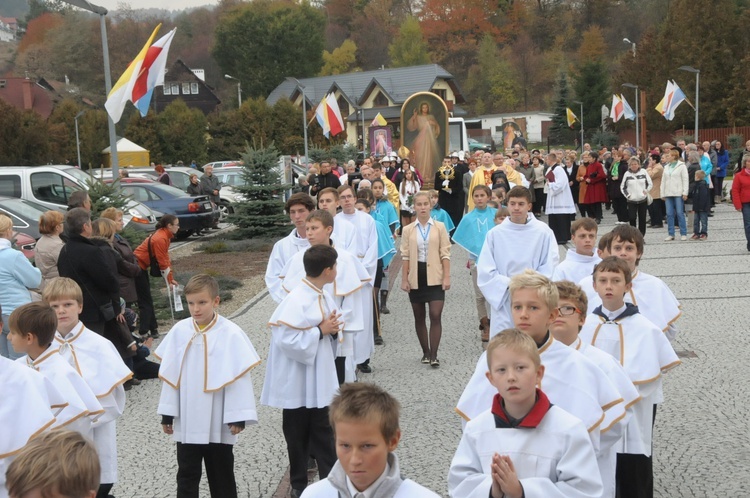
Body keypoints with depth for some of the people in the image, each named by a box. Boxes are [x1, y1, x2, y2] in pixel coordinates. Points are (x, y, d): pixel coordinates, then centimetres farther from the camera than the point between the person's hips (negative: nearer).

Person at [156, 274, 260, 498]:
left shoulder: (231, 333, -14)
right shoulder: (179, 331, -4)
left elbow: (239, 376, -10)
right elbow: (170, 374, 3)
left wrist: (238, 416, -11)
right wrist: (167, 412, 6)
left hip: (218, 422, -3)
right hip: (187, 422, 3)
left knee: (221, 474, 14)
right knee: (186, 474, 12)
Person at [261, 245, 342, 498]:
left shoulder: (325, 297, 3)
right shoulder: (296, 301, -23)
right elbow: (286, 339, -28)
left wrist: (332, 330, -7)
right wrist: (320, 331, -21)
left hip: (319, 378, 7)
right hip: (297, 381, -7)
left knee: (323, 431, 13)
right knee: (298, 434, 10)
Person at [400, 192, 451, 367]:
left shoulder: (440, 227, 1)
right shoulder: (408, 230, 4)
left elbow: (445, 253, -1)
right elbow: (405, 256, 3)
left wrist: (447, 276, -7)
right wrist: (404, 279, -2)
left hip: (434, 276, -2)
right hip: (416, 276, 2)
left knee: (435, 316, -9)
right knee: (419, 317, 9)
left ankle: (434, 355, -5)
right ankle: (425, 352, 21)